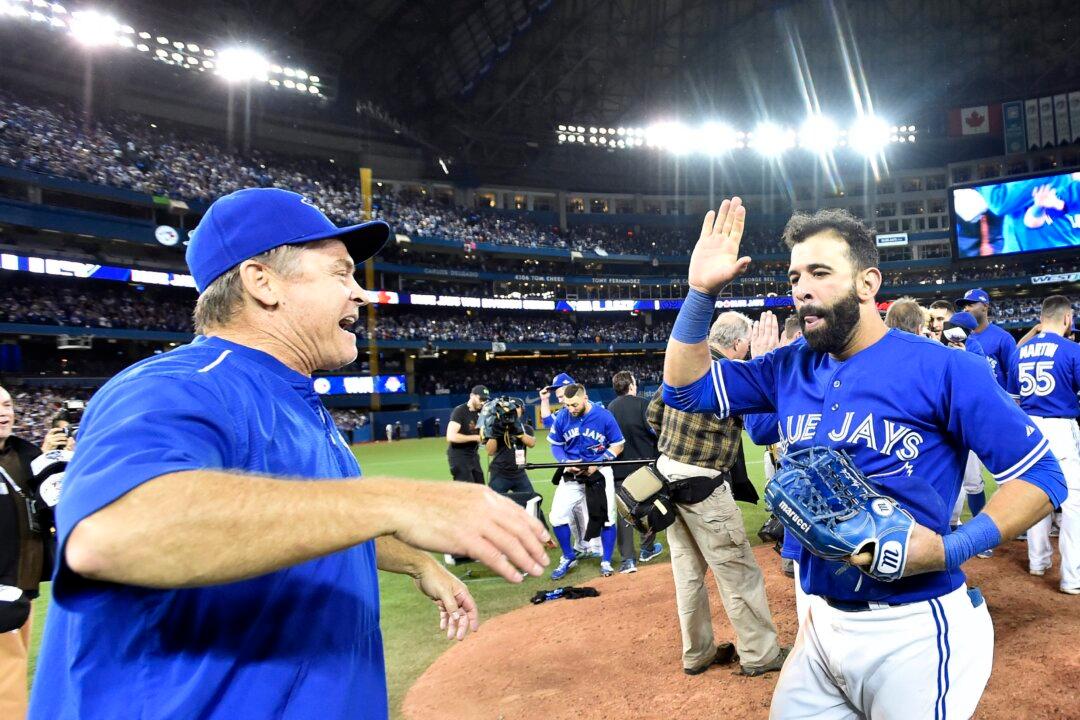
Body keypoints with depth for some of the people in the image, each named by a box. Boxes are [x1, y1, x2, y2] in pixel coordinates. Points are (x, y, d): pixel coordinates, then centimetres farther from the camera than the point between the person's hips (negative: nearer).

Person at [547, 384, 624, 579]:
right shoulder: (562, 417, -9)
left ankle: (606, 562, 24)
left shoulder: (604, 416, -15)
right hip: (571, 473, 2)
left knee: (607, 517, 3)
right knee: (557, 517, -3)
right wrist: (565, 462, -14)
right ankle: (568, 558, 20)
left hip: (600, 472, -2)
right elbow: (555, 444, 4)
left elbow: (618, 445, -6)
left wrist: (598, 463, -17)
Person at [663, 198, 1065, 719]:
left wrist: (949, 550, -22)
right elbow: (686, 387, 6)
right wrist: (701, 292, -5)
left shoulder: (941, 368, -12)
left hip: (916, 630, -5)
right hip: (822, 621, 5)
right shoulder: (790, 369, 4)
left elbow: (1041, 476, -9)